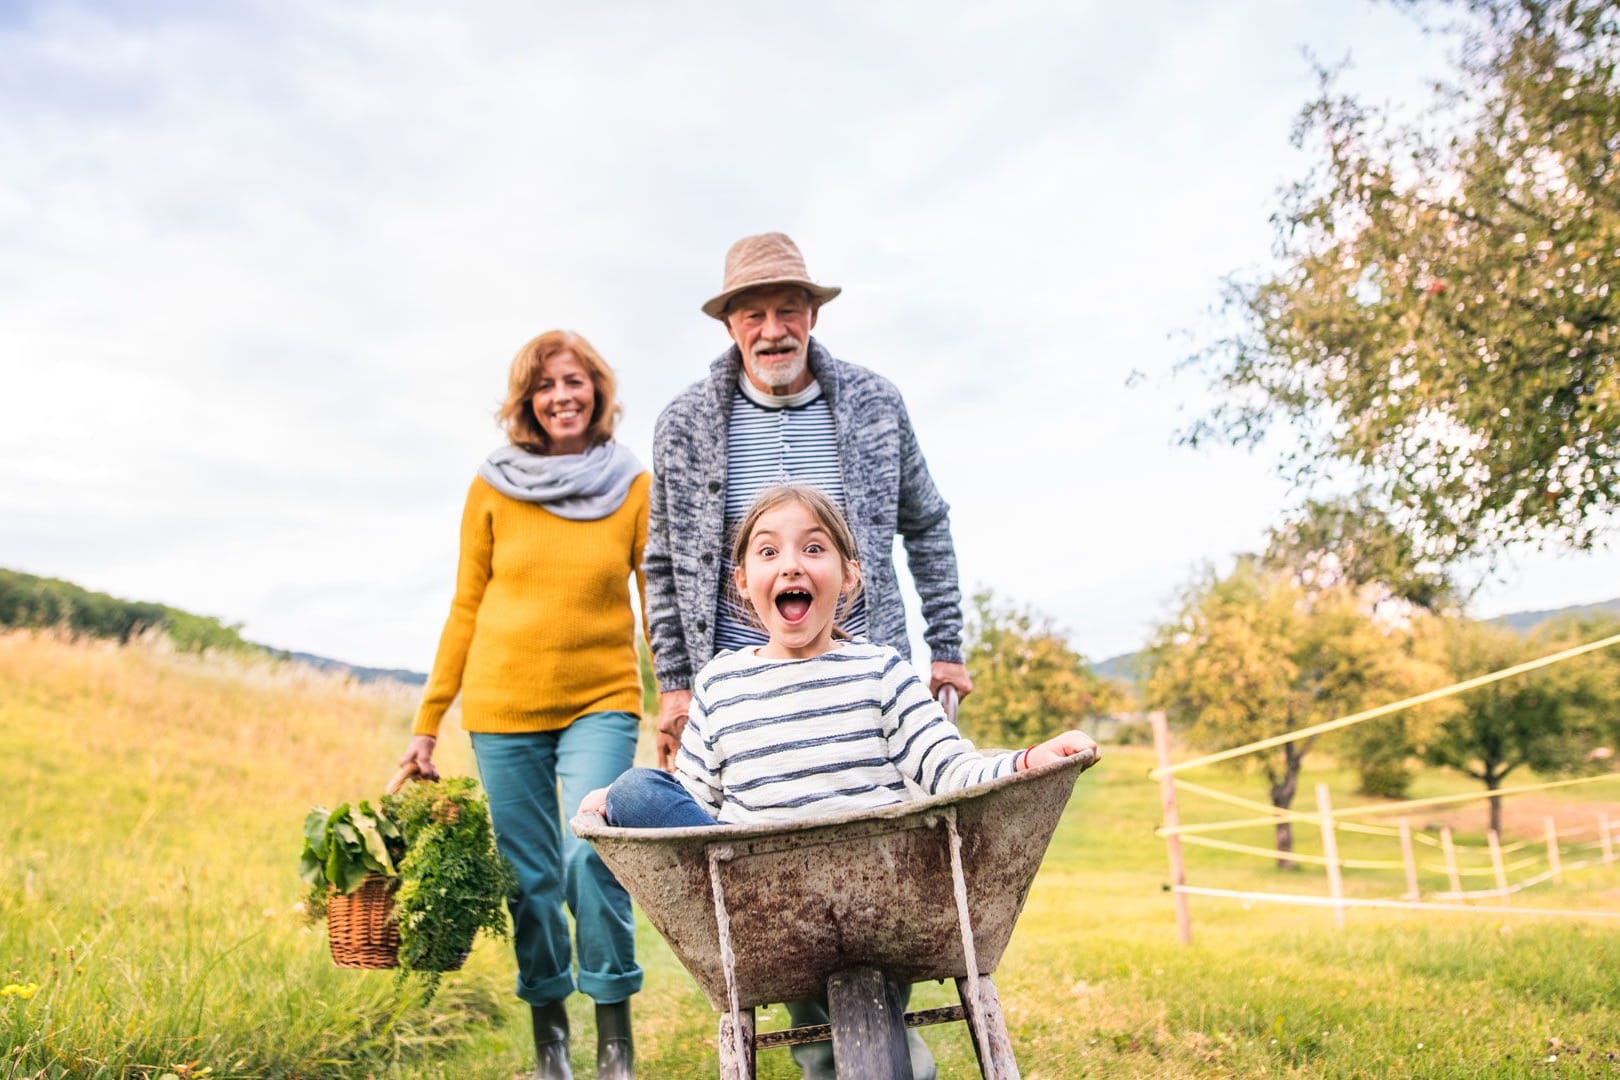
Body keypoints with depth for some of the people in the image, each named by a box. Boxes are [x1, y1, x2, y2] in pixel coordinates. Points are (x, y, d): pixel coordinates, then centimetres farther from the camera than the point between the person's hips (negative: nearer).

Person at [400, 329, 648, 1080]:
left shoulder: (634, 489, -1)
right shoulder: (493, 488, 2)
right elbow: (466, 609, 7)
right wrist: (427, 722, 7)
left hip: (600, 703, -1)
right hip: (503, 708, 2)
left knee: (589, 855, -18)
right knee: (531, 879, 6)